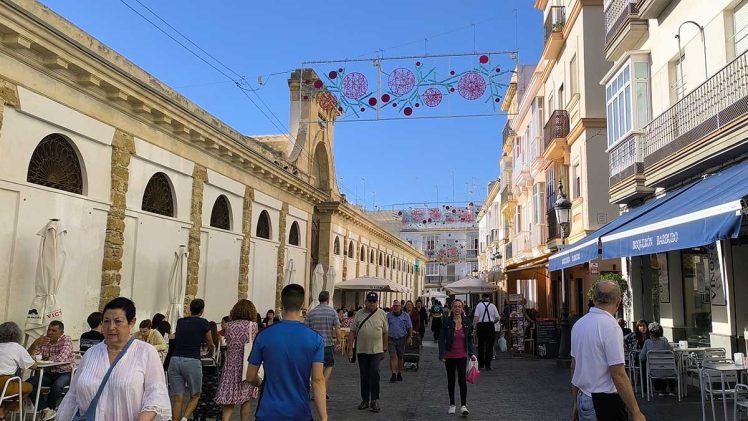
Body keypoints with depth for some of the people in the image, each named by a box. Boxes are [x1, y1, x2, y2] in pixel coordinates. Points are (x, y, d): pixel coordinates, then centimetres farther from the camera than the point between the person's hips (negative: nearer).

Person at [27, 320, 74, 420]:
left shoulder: (66, 340, -11)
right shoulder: (43, 341, 4)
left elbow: (61, 359, -24)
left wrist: (46, 359, -9)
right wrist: (35, 343, -18)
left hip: (64, 373, -5)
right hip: (49, 373, 5)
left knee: (57, 385, -34)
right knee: (29, 383, -17)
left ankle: (48, 407, -3)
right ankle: (46, 408, -10)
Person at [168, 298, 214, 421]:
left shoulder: (180, 322, 16)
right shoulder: (203, 323, 4)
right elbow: (210, 344, 17)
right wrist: (210, 351, 40)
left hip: (175, 360, 4)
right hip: (192, 361, -3)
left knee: (177, 398, 5)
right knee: (195, 396, 12)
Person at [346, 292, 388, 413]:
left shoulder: (382, 314, 1)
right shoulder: (359, 314, 3)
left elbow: (385, 333, 6)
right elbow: (352, 332, 5)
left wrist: (384, 349, 5)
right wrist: (350, 349, 1)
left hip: (376, 350, -2)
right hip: (361, 350, 2)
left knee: (374, 374, -11)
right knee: (364, 376, 10)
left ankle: (374, 400, 0)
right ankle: (365, 400, 22)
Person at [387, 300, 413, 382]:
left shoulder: (405, 315, 2)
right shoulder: (388, 315, 2)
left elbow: (410, 327, 7)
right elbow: (385, 327, 6)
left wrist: (410, 337, 0)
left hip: (401, 339, 1)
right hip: (391, 339, -1)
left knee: (400, 357, 10)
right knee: (393, 356, -10)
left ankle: (399, 373, 24)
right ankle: (393, 374, -9)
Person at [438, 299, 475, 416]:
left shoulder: (467, 322, 0)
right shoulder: (447, 322, -7)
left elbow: (469, 339, 9)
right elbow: (442, 339, -7)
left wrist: (471, 353, 0)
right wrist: (442, 355, -14)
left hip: (462, 356, 1)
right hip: (450, 356, -1)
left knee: (462, 380, -8)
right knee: (451, 380, 11)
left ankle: (463, 405, 0)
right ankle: (452, 405, 24)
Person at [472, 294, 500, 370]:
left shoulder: (479, 305, 0)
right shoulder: (492, 305, 3)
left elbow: (476, 317, -8)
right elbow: (497, 318, 2)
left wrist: (474, 327, -4)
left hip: (481, 325, 0)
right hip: (490, 326, 0)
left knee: (481, 344, 13)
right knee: (489, 345, 5)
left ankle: (480, 364, 21)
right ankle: (487, 365, 6)